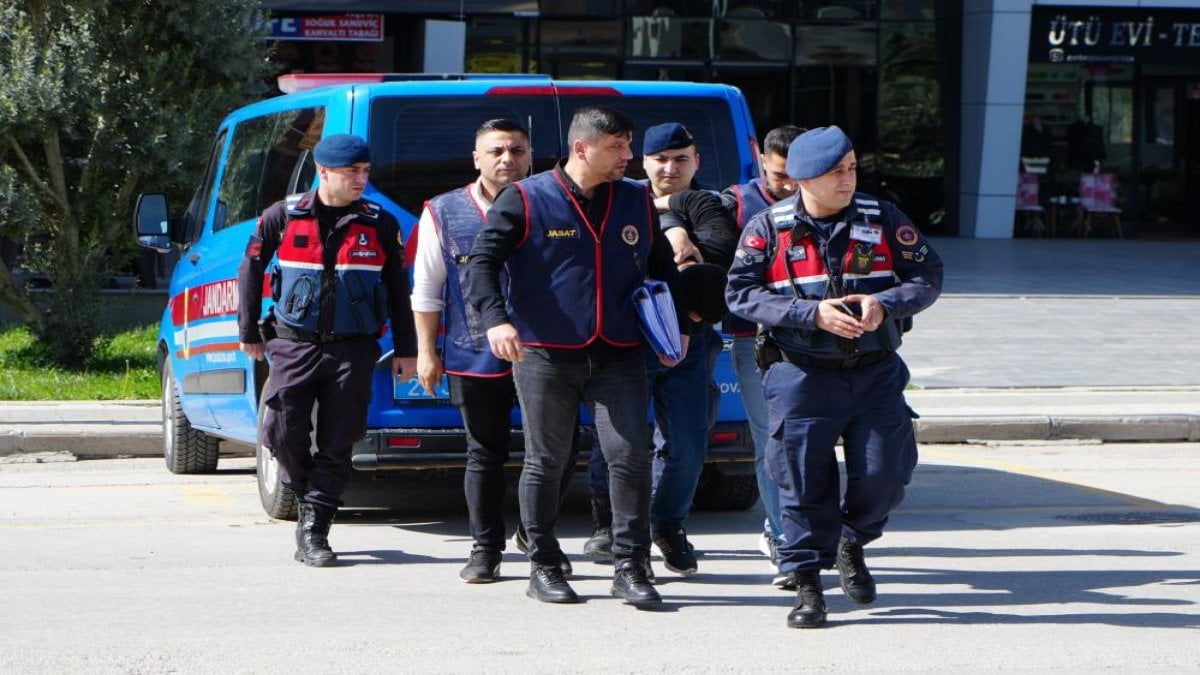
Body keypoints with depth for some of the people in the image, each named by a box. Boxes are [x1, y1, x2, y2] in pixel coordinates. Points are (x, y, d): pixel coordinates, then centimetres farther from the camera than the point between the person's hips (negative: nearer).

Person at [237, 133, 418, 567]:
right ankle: (307, 495, 22)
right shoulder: (284, 217, 2)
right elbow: (251, 270, 11)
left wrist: (405, 349, 10)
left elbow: (398, 288, 11)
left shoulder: (380, 224, 4)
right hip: (294, 345, 0)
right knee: (283, 433, -8)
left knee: (337, 443, -3)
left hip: (353, 350, 0)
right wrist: (250, 332, 10)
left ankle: (313, 532, 1)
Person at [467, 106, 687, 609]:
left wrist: (675, 323, 11)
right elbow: (482, 262, -7)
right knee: (546, 463, 5)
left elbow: (662, 267, 23)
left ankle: (630, 568, -2)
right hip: (545, 356, -3)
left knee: (630, 456, -8)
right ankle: (544, 568, 16)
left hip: (618, 356, 3)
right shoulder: (526, 200, -3)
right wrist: (495, 319, -22)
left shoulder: (637, 202, 11)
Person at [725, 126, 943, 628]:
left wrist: (884, 305, -17)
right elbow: (741, 294, -8)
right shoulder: (768, 228, -3)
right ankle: (807, 583, 11)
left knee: (885, 473, -1)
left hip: (875, 374, 2)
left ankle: (852, 544, 29)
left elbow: (928, 276, 3)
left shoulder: (883, 220, 2)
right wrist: (813, 313, -19)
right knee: (804, 481, -2)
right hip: (801, 375, -2)